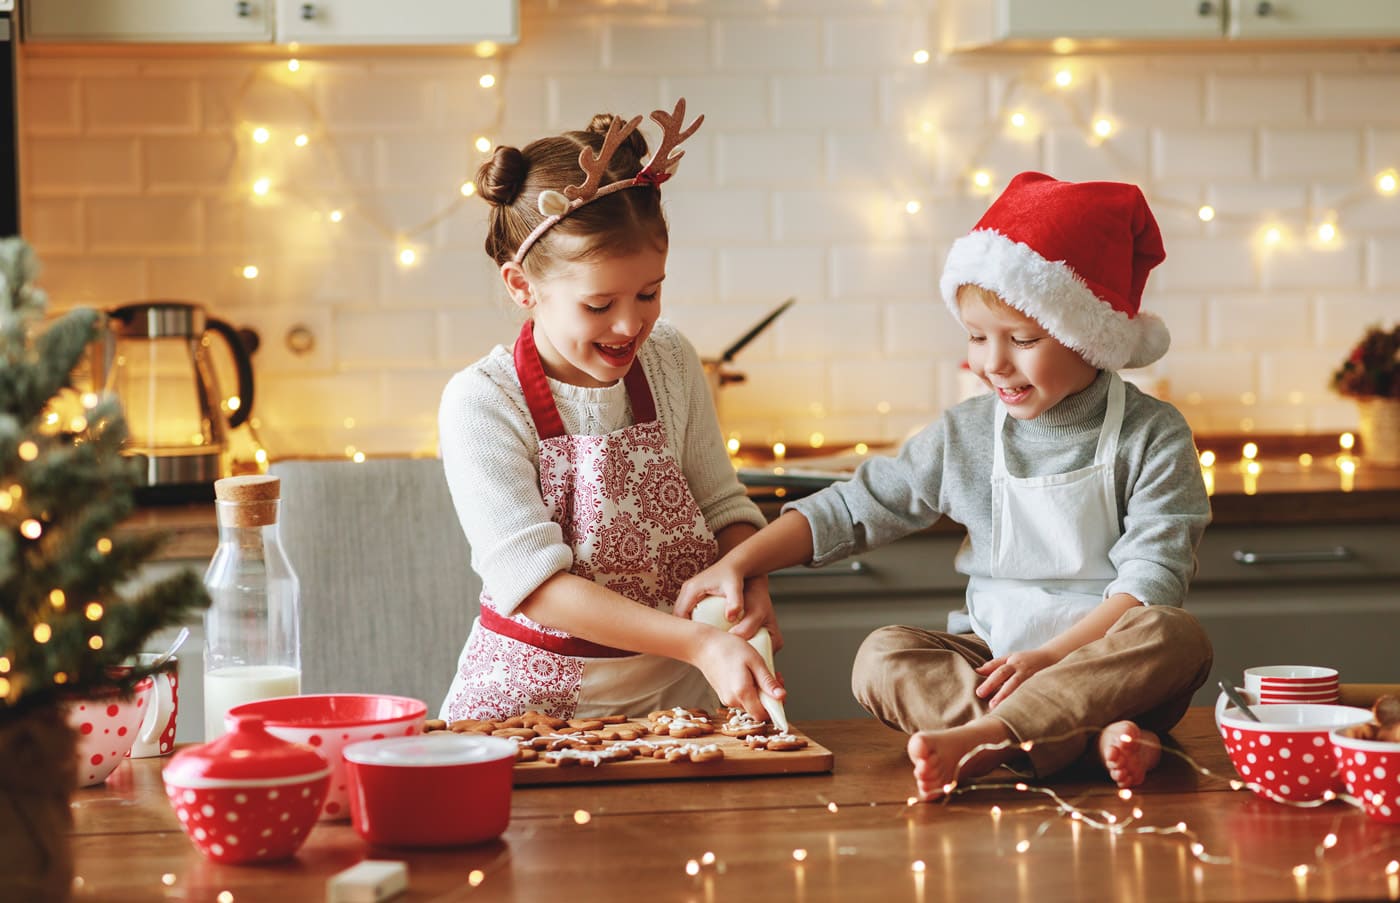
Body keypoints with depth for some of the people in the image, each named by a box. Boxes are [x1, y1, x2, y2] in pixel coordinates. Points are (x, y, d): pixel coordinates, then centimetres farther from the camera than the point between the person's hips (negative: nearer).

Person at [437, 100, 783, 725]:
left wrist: (748, 581, -9)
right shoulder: (483, 403, -11)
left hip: (672, 697, 3)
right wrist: (698, 643, -26)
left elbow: (722, 505, 14)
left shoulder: (669, 361, 4)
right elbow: (533, 584, -18)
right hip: (535, 694, -3)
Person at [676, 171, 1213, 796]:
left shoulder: (1152, 436, -5)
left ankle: (981, 736, -49)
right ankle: (1090, 737, -42)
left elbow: (1153, 572, -13)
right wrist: (737, 563, 0)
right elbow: (854, 507, 11)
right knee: (881, 657, -23)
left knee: (1175, 636, -35)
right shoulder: (964, 435, 6)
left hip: (1108, 661, -3)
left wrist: (1051, 656, -24)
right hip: (993, 653, 3)